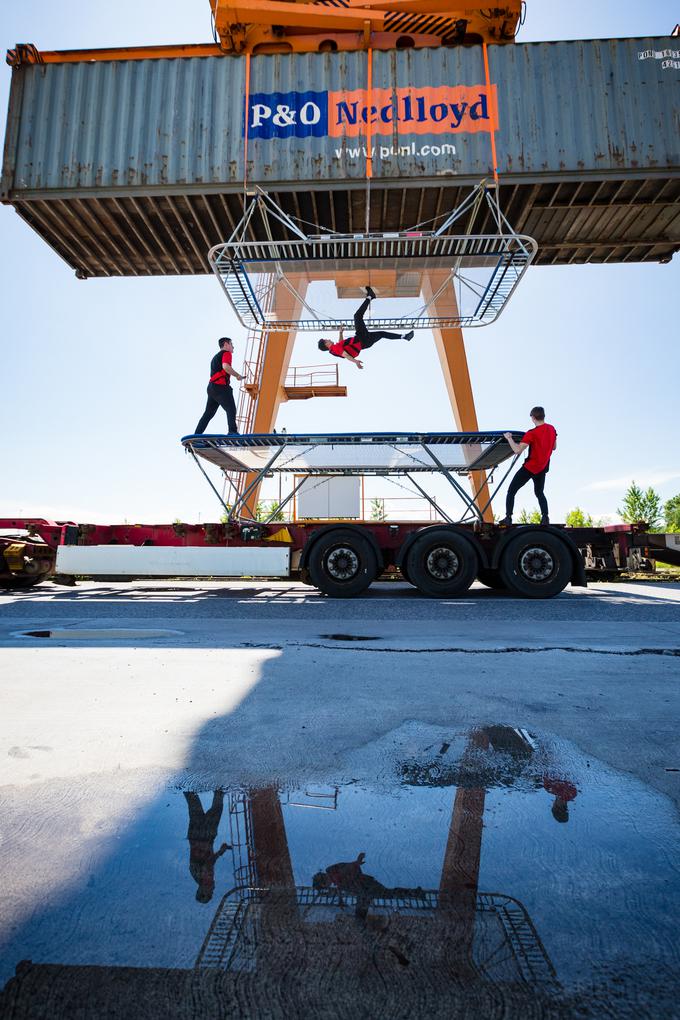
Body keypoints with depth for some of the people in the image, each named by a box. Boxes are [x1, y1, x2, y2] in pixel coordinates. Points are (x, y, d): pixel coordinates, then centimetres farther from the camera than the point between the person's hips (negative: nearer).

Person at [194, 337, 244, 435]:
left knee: (208, 413, 11)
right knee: (231, 410, -10)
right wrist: (237, 375, -12)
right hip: (220, 387, -9)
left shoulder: (216, 356, 28)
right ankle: (232, 431, -25)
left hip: (211, 387, 9)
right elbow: (225, 366, -21)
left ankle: (196, 435, 11)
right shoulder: (226, 353, -1)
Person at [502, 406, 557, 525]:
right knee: (539, 493, 23)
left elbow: (517, 450, -21)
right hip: (543, 468, 6)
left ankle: (508, 518, -4)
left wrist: (509, 438, -9)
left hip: (530, 467, -6)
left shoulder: (532, 433, -19)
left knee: (511, 491, 3)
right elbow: (554, 447, 15)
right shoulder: (552, 429, 1)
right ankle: (545, 517, 7)